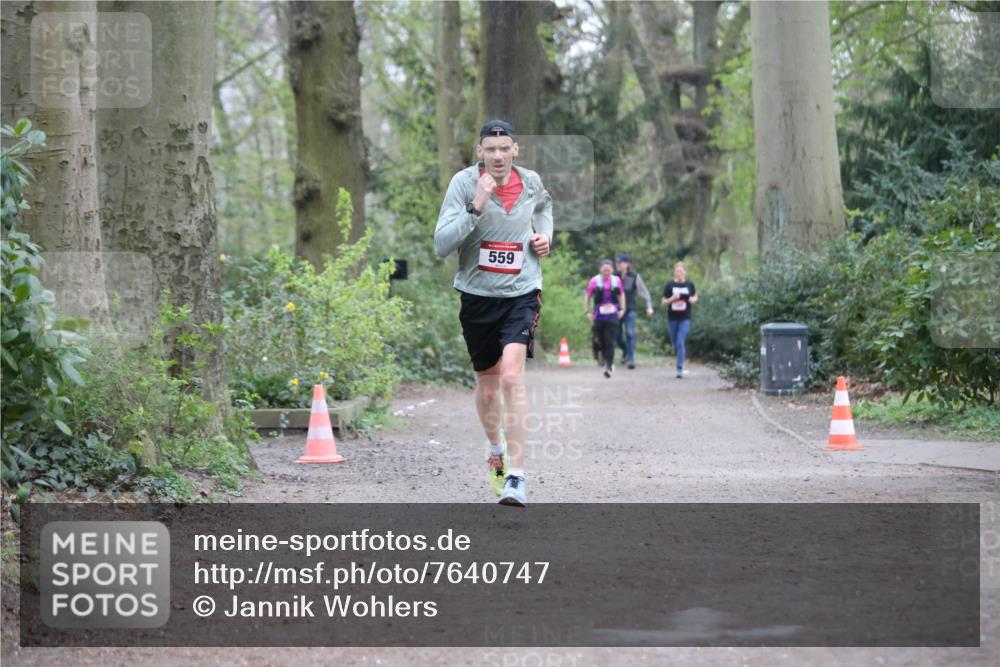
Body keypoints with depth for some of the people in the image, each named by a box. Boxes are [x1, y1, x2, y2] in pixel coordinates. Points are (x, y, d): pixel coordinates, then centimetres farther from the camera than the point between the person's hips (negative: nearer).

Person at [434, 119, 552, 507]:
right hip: (477, 295, 1)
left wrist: (545, 234, 7)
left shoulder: (531, 183, 1)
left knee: (512, 376, -21)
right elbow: (441, 245, -18)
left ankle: (516, 476, -22)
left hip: (521, 293, -1)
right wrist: (475, 208, -28)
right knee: (487, 386, 14)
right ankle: (496, 449, 45)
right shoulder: (463, 183, -9)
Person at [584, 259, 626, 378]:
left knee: (610, 341, -11)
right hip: (599, 315, 0)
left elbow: (621, 294, 22)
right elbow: (587, 296, 7)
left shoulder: (617, 280, 8)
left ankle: (608, 366, -14)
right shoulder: (595, 281, 2)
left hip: (612, 315, 0)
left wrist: (622, 309, 12)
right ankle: (609, 362, 25)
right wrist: (587, 312, 0)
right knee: (601, 341, 4)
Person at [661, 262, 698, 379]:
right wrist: (672, 299, -17)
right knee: (675, 343, 11)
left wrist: (694, 299, -6)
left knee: (680, 343, -12)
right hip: (672, 318, 2)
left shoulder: (689, 285, 1)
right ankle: (679, 359, 39)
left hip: (685, 318, -2)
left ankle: (680, 369, -12)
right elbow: (663, 302, 2)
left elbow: (695, 296, 18)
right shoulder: (669, 285, -1)